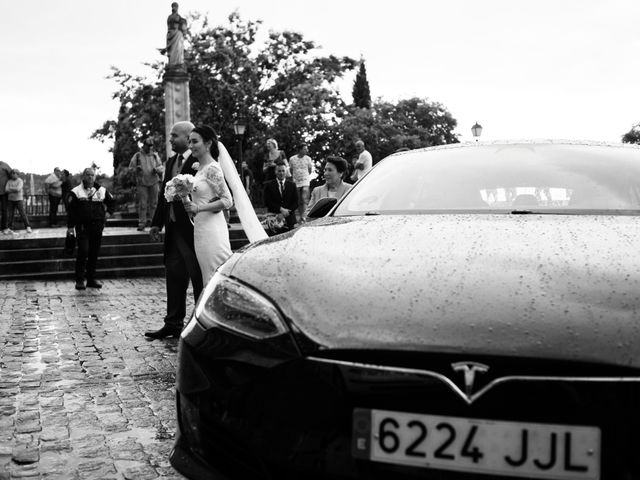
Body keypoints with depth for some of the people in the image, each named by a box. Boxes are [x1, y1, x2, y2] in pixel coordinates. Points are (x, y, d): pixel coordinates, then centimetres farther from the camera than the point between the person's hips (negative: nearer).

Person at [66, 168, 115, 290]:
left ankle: (91, 279, 16)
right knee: (83, 251, -12)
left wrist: (108, 212, 9)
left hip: (97, 226, 3)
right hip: (82, 226, -3)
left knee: (94, 253, 7)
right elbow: (71, 210, 0)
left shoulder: (102, 190, 9)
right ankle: (79, 280, -3)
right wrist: (70, 226, -5)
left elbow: (112, 202, 25)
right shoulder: (76, 192, 0)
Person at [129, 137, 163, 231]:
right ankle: (141, 224, 0)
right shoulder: (137, 155, 5)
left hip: (153, 182, 2)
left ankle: (150, 221, 17)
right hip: (141, 183, -2)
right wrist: (136, 169, -14)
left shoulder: (155, 155, 11)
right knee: (142, 204, -3)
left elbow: (161, 167, 11)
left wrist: (157, 169, -12)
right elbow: (130, 168, 7)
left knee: (153, 203, 5)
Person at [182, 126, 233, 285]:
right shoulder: (200, 168, 14)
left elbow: (227, 200, -17)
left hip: (211, 229, -9)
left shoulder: (212, 168, -13)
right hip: (200, 228, 9)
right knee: (208, 275, 13)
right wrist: (191, 207, 9)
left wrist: (198, 208, -21)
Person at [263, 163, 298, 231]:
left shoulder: (292, 185, 12)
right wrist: (281, 209, -13)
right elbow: (267, 202, -3)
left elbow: (295, 203, 7)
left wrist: (287, 211, -10)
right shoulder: (269, 185, 7)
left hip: (289, 219, 2)